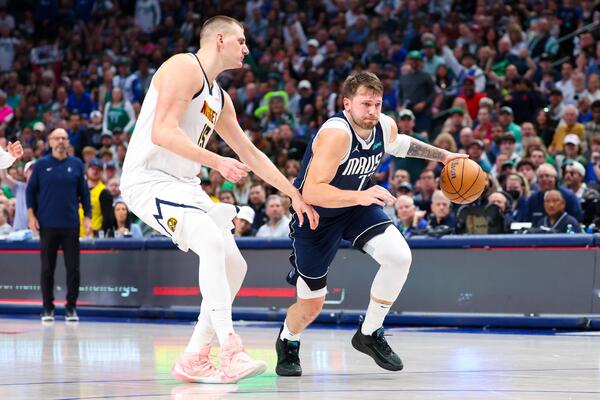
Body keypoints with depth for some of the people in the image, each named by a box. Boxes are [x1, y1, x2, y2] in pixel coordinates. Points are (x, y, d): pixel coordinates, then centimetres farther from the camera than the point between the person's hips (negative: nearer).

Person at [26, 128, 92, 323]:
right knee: (47, 268, 3)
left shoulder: (77, 165, 6)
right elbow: (31, 190, 6)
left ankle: (71, 307, 8)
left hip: (71, 225, 1)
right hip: (47, 225, 0)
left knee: (73, 268, -1)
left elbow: (84, 192, 8)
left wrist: (87, 217, 2)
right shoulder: (41, 165, 4)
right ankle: (48, 308, 11)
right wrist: (31, 215, -3)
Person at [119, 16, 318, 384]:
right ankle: (230, 350, -33)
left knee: (234, 266, 5)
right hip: (148, 179, -10)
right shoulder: (185, 68, -10)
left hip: (185, 185, 10)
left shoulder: (220, 99, 19)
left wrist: (295, 195, 26)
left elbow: (251, 154, 28)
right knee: (213, 242, -29)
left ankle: (194, 360, 9)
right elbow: (162, 132, -22)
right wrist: (216, 162, -26)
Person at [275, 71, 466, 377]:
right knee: (311, 305, 3)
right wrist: (360, 196, -52)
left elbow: (400, 145, 17)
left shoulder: (386, 127, -11)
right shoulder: (336, 133, -35)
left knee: (400, 256, -21)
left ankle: (369, 334, 0)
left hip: (358, 205, 5)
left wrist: (442, 155, 16)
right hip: (315, 215, -5)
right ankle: (287, 343, 40)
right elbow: (311, 193, -42)